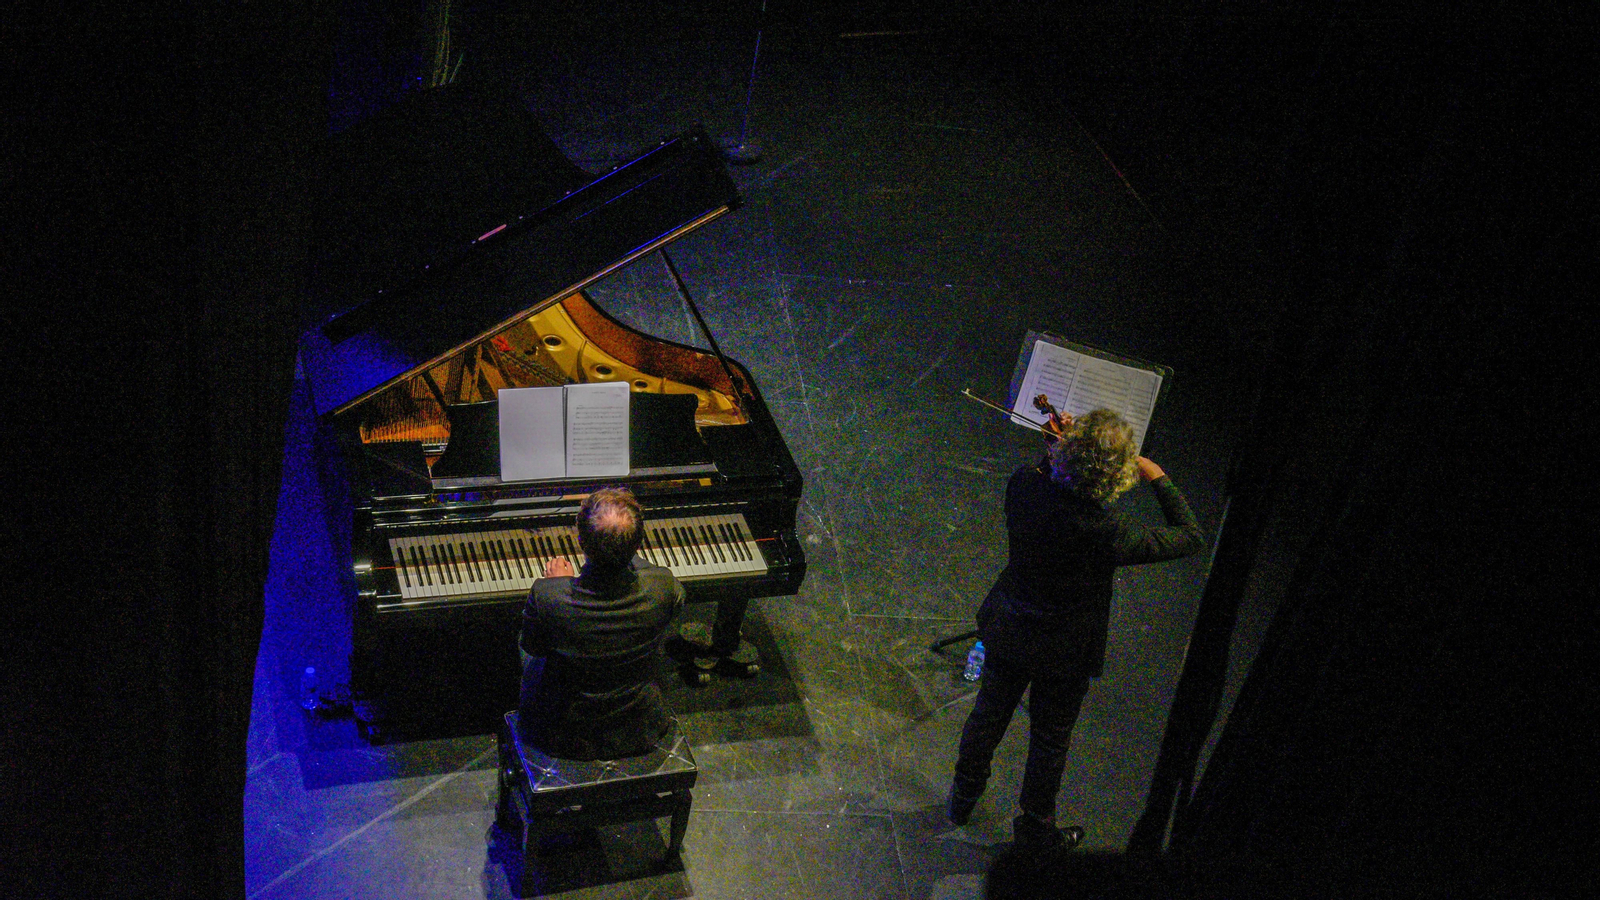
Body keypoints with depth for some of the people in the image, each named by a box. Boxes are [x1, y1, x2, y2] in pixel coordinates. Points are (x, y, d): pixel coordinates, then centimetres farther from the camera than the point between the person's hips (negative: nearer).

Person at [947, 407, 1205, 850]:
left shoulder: (1023, 484, -24)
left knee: (989, 712, 28)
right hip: (1064, 650, -4)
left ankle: (963, 796, 52)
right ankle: (1035, 827, 44)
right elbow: (1189, 537, -19)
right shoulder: (1109, 533, -35)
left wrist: (1058, 445, -6)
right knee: (1050, 739, 21)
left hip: (1007, 629, 5)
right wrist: (1158, 478, -10)